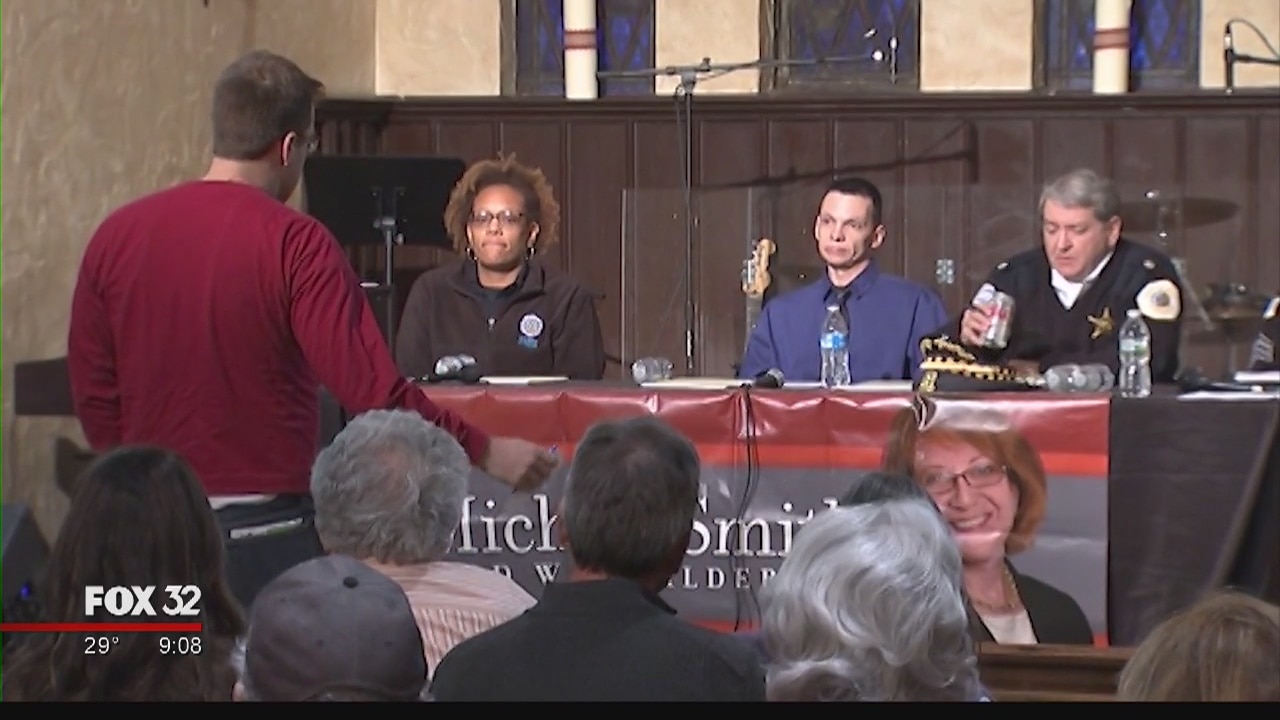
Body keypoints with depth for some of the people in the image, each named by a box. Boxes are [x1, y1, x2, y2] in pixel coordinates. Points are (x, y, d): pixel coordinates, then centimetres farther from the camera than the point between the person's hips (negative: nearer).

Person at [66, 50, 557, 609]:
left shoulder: (117, 235, 1)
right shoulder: (294, 243, -12)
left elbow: (92, 393, 7)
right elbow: (372, 388, -17)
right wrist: (485, 452, -9)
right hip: (266, 528, -4)